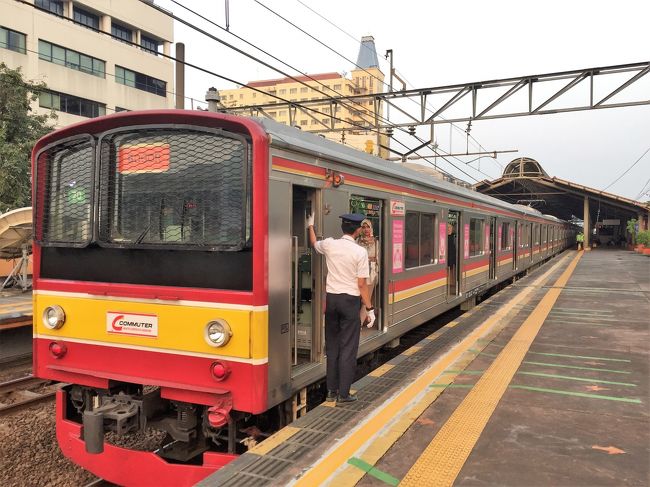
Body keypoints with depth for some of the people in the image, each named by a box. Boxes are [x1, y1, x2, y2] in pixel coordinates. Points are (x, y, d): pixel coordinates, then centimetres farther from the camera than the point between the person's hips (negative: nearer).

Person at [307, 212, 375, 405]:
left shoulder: (329, 244, 1)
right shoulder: (360, 252, -11)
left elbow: (314, 243, 25)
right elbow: (362, 284, -11)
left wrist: (310, 225, 43)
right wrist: (370, 309, -3)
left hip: (331, 298, 5)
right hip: (350, 300, -5)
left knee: (332, 346, 13)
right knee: (348, 348, 2)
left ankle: (332, 390, 20)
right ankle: (343, 394, 6)